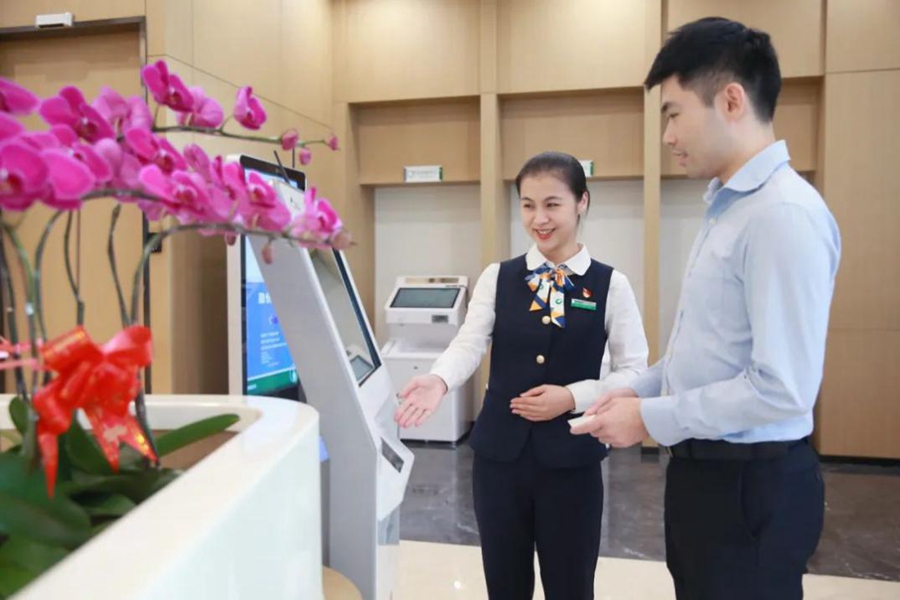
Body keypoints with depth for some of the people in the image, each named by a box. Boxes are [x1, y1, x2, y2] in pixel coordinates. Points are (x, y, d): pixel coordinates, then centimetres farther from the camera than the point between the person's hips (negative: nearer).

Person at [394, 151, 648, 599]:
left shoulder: (610, 285, -3)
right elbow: (469, 343, -9)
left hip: (570, 460, -1)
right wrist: (439, 380, -29)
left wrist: (573, 396, -16)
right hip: (499, 454, 2)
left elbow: (633, 370, -2)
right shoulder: (497, 277, 2)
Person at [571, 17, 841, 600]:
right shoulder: (729, 204, 9)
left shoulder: (784, 213, -21)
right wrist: (640, 389, 8)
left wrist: (650, 418, -17)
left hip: (750, 481, -9)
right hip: (707, 468, 9)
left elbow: (782, 388, -25)